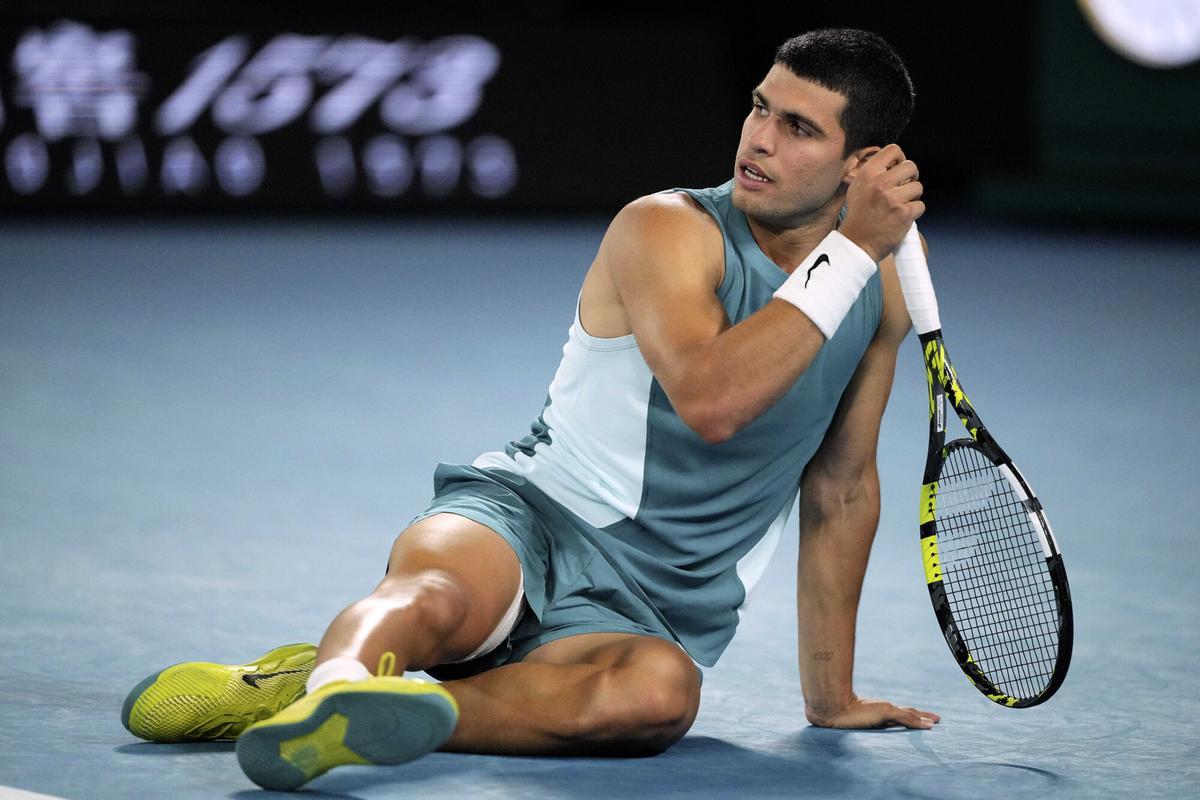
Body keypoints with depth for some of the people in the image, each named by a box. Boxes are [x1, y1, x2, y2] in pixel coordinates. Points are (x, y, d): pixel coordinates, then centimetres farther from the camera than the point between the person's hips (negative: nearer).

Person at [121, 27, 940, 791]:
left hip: (643, 616, 2)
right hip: (527, 518, -2)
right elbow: (709, 399, -25)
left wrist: (831, 694, 22)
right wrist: (849, 251, -21)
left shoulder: (880, 290, 10)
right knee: (434, 597, -41)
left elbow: (841, 487, 20)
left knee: (660, 690, -38)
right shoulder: (667, 229, -6)